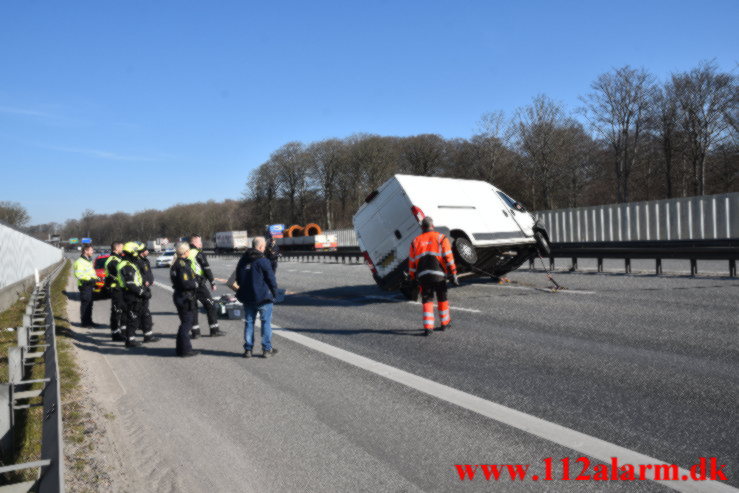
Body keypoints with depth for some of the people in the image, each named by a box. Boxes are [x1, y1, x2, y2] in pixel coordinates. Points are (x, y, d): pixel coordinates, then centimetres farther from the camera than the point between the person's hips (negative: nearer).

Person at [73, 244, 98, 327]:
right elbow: (78, 274, -22)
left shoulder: (89, 261, 19)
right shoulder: (80, 261, -13)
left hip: (90, 285, 10)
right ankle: (84, 322, -1)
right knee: (85, 304, -6)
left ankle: (88, 321, 22)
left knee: (89, 304, 14)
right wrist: (90, 279, -23)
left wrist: (95, 278, 11)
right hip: (84, 286, -10)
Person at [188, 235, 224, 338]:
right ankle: (214, 330, 5)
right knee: (210, 305, 3)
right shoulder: (199, 254, -9)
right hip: (199, 284, -6)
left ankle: (195, 331, 13)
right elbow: (207, 270, -11)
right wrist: (213, 283, -5)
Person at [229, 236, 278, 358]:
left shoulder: (243, 260, 8)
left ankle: (248, 349, 13)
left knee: (249, 322, 12)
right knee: (266, 322, 4)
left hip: (247, 298, 6)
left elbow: (238, 279, 16)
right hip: (263, 298, -6)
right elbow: (271, 279, -11)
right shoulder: (263, 261, -14)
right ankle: (267, 349, 7)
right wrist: (274, 293, 2)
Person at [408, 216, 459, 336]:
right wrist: (453, 274, -1)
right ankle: (445, 323, 27)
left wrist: (413, 277, 23)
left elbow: (412, 261, 14)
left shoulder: (416, 241, 15)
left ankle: (428, 327, -3)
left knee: (427, 301, 7)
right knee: (442, 298, 15)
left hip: (423, 276, 2)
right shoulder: (441, 238, 7)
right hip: (438, 274, -2)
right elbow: (448, 257, -2)